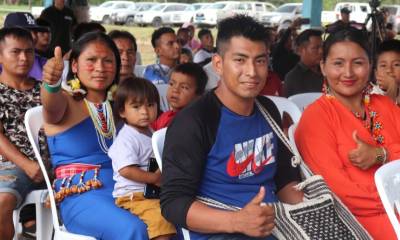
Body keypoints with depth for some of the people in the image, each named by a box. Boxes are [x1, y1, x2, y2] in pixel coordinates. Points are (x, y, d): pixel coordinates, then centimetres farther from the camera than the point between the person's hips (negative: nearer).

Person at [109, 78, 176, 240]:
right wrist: (156, 178, -17)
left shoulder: (151, 134, 15)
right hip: (133, 196, -9)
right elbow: (126, 170, -24)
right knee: (162, 217, -30)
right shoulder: (127, 139, -14)